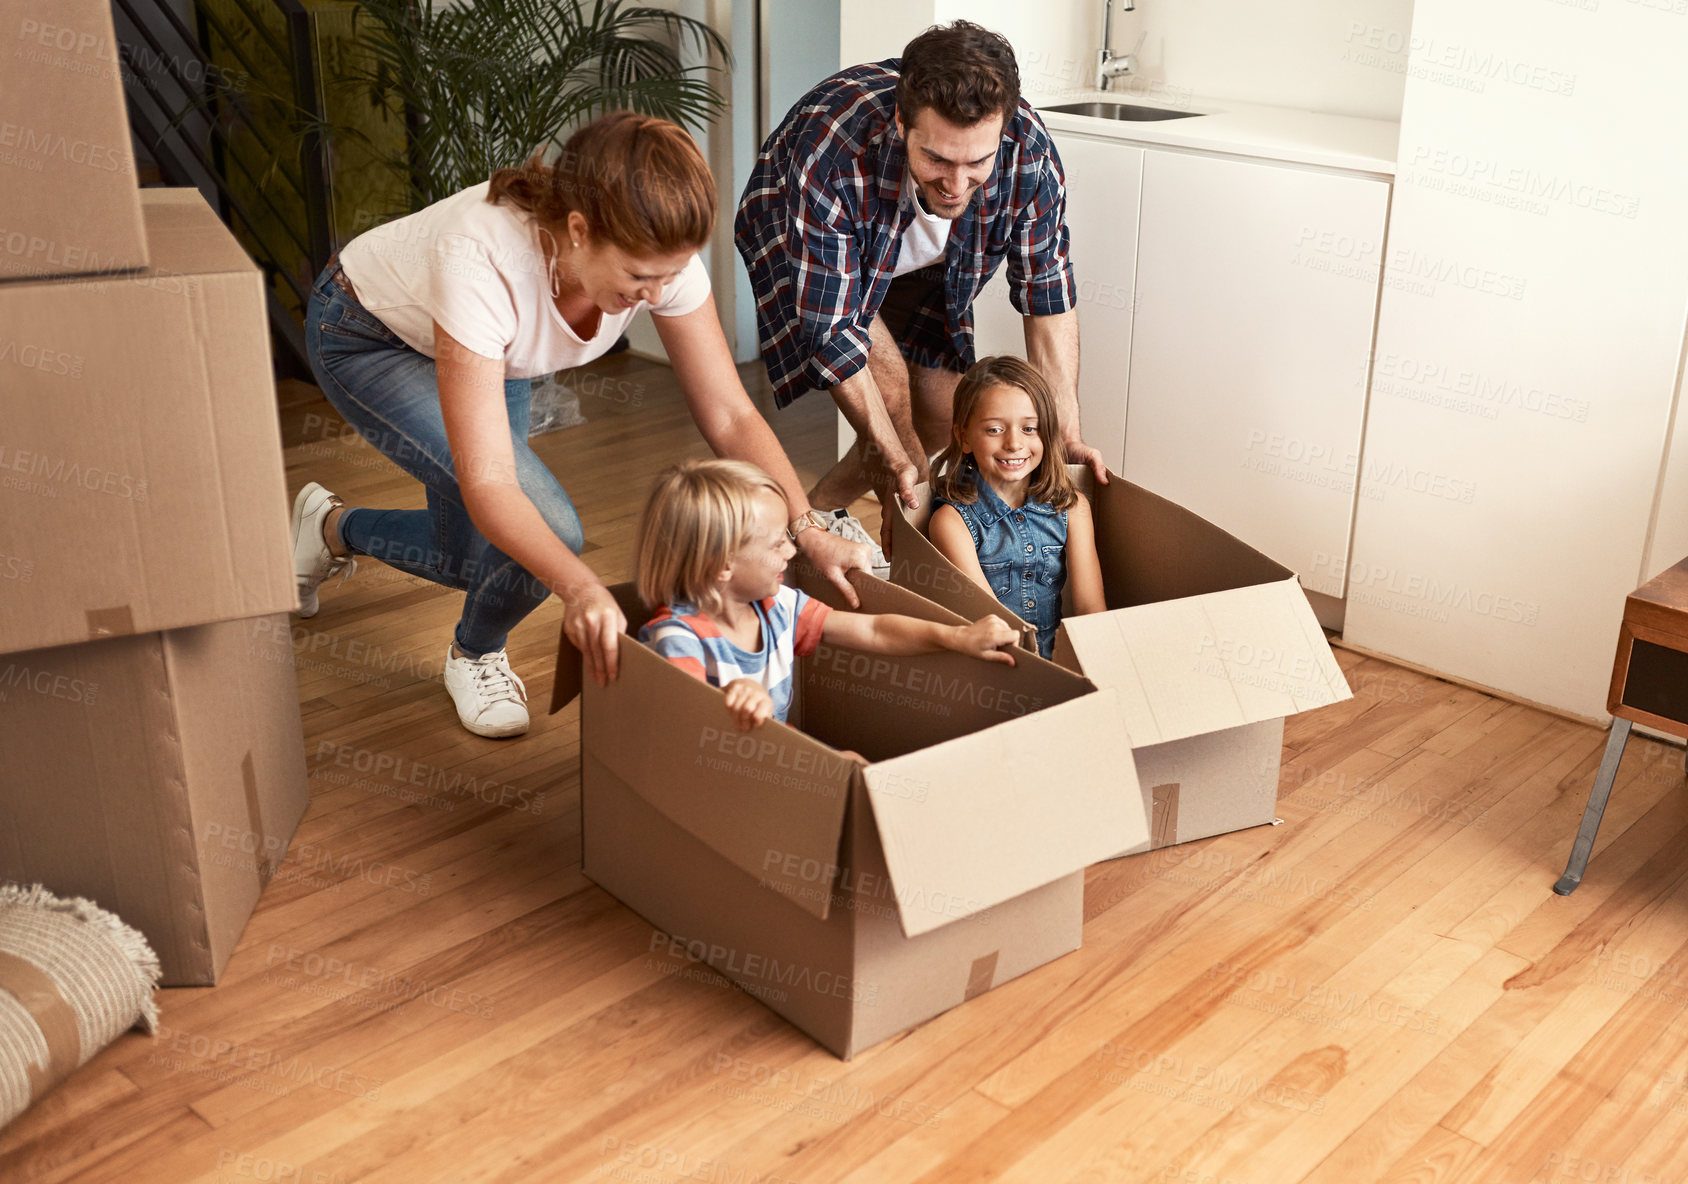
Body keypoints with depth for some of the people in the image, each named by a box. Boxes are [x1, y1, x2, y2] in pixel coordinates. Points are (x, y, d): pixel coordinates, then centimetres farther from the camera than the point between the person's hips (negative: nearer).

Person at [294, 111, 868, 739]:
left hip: (492, 350, 6)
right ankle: (476, 654, 9)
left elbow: (730, 416, -24)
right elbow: (487, 483, -46)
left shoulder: (657, 252, -31)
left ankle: (334, 529, 39)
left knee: (480, 563, 10)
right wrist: (582, 589, -60)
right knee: (547, 527, -24)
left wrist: (809, 531, -35)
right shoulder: (480, 262, -45)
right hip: (367, 338, -6)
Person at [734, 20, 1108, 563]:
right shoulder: (833, 152, -45)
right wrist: (896, 459, -37)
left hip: (917, 263, 4)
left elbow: (1047, 294, -20)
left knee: (944, 412, -2)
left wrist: (1066, 434, -22)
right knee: (887, 386, -23)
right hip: (796, 244, -4)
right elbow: (829, 327, -37)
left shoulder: (1029, 151, -34)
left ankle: (817, 510, 19)